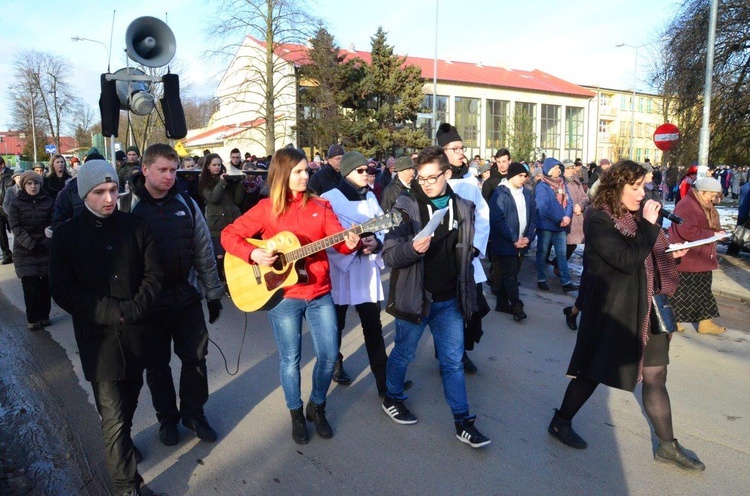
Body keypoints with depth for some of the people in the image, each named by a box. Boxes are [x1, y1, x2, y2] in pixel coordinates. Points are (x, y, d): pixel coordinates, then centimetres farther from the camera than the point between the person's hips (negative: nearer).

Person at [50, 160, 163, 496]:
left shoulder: (135, 227, 2)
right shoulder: (67, 235, -4)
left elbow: (153, 275, 2)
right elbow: (63, 291, -8)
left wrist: (134, 309, -13)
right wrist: (110, 312, -16)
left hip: (136, 333, 3)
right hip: (98, 338, -3)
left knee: (129, 401, 18)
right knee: (113, 415, -1)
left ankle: (121, 444, 46)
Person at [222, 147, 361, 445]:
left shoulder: (320, 206, 3)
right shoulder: (266, 209, -4)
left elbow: (339, 240, -4)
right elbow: (229, 234, -2)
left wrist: (351, 243, -27)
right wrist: (253, 253, -19)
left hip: (320, 293, 3)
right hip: (284, 295, -2)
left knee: (329, 355, 5)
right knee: (290, 359, 8)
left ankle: (317, 406, 30)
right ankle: (296, 414, 31)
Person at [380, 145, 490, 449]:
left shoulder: (463, 208, 2)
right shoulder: (406, 207, -11)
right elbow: (388, 255, -15)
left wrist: (465, 290, 14)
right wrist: (412, 248, -35)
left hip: (450, 300, 3)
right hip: (414, 297, -3)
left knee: (453, 361, 10)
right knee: (403, 354, 15)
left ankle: (463, 422, 21)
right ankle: (392, 399, 39)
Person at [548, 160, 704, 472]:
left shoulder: (637, 215, 8)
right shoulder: (599, 221, -16)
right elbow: (628, 260, -25)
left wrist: (671, 253, 3)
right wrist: (649, 226, -20)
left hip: (645, 308, 7)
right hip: (612, 311, -7)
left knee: (656, 376, 11)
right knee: (593, 371, 6)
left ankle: (667, 446, 25)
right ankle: (560, 423, 25)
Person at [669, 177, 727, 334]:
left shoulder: (706, 206, 13)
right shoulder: (686, 205, -20)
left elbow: (710, 226, 23)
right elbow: (687, 232, -28)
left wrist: (718, 232, 2)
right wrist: (712, 234, -22)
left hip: (702, 259, 10)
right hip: (686, 259, -10)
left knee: (703, 291, 13)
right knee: (680, 291, 1)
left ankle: (705, 323, 21)